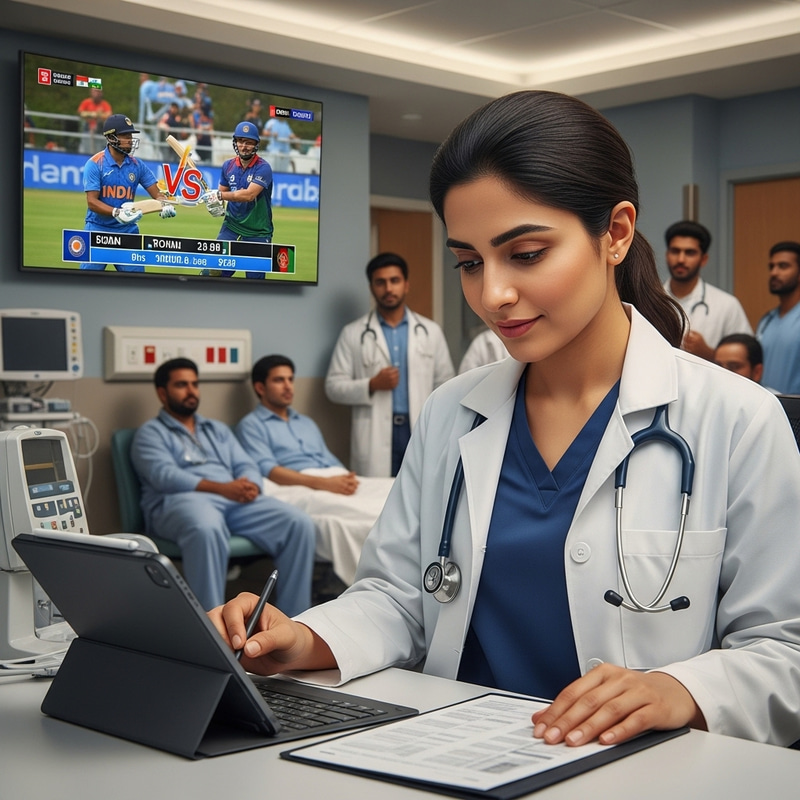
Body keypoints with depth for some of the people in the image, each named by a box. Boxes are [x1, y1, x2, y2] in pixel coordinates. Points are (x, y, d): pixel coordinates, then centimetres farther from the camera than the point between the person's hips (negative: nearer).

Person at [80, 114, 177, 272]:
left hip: (127, 231, 3)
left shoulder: (137, 165, 3)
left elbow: (157, 193, 4)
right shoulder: (95, 164, -9)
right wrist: (117, 213, -29)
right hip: (98, 230, -3)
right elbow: (92, 202, -14)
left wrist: (165, 205, -19)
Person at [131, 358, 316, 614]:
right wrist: (221, 488, -19)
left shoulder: (218, 429, 31)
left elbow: (246, 466, 18)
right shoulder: (150, 433, 12)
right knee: (206, 530, -43)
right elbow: (164, 476, -7)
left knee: (299, 523, -21)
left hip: (235, 501, 5)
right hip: (180, 501, -5)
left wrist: (250, 486, -9)